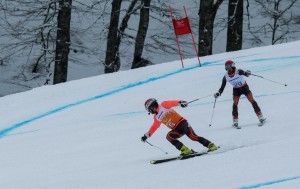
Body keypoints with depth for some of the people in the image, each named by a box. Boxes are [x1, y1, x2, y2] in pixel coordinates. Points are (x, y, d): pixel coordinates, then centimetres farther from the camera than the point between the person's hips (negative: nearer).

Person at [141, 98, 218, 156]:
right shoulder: (156, 118, 20)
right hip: (177, 129, 7)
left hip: (182, 122, -7)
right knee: (169, 136, -22)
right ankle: (185, 151, -27)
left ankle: (210, 145, -20)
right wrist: (146, 135, 35)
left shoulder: (163, 106, -1)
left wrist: (180, 102, -37)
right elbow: (154, 127, 35)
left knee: (192, 136, -25)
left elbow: (171, 103, -18)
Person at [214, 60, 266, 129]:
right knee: (235, 104, -11)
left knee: (252, 101, -8)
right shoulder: (226, 77, -12)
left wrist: (247, 73, -58)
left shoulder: (238, 71, -22)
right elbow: (222, 87, -6)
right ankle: (235, 122, -3)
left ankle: (261, 118, -1)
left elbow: (244, 73, -34)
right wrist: (218, 93, -19)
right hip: (236, 90, 2)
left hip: (244, 87, -2)